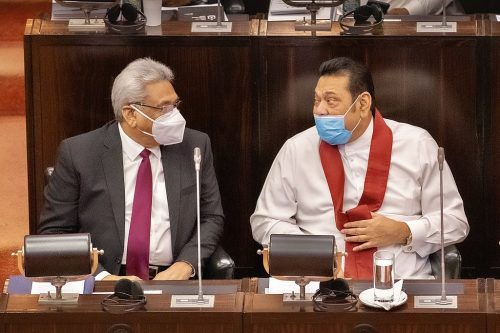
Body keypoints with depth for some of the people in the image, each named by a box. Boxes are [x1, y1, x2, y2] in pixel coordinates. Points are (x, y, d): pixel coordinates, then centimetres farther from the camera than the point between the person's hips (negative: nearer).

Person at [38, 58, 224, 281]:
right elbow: (54, 231, 0)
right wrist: (102, 278, -15)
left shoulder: (195, 146, 8)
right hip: (103, 289, -2)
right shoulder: (78, 153, -1)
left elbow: (212, 218, 12)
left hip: (173, 282, 2)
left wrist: (185, 264, -7)